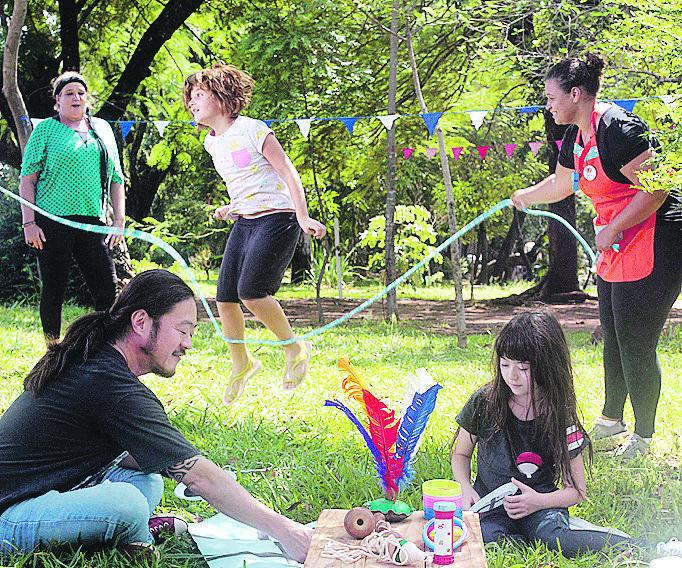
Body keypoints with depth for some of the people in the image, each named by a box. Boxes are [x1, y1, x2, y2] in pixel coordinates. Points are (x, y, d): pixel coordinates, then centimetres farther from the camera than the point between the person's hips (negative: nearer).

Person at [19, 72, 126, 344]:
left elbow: (116, 179, 19)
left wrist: (120, 221, 10)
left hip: (92, 223, 3)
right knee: (53, 290, 0)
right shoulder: (46, 129, 6)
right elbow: (27, 179, 1)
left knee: (108, 291, -4)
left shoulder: (102, 128, 17)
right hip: (52, 223, -3)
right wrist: (29, 222, -9)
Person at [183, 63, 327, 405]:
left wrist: (303, 217, -21)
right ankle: (241, 364, 21)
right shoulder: (211, 142, 12)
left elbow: (288, 172, -12)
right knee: (224, 298, 0)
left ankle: (295, 349, 0)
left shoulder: (251, 130, -11)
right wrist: (232, 209, 9)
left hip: (276, 219, -8)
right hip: (244, 222, 8)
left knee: (251, 291, -21)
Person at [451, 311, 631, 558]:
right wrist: (466, 488, -7)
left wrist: (539, 501, -17)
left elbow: (576, 489, 2)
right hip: (491, 507, 1)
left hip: (540, 506, 0)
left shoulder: (559, 416, -5)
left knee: (551, 536, -35)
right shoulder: (484, 402, -3)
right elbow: (461, 454, 13)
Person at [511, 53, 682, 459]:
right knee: (614, 341, 17)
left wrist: (612, 229, -20)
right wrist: (525, 197, 49)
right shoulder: (575, 138, 11)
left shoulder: (617, 128, -20)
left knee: (636, 347, -5)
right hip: (614, 252, 10)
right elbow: (561, 184, 32)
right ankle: (611, 421, 32)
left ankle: (644, 437, 8)